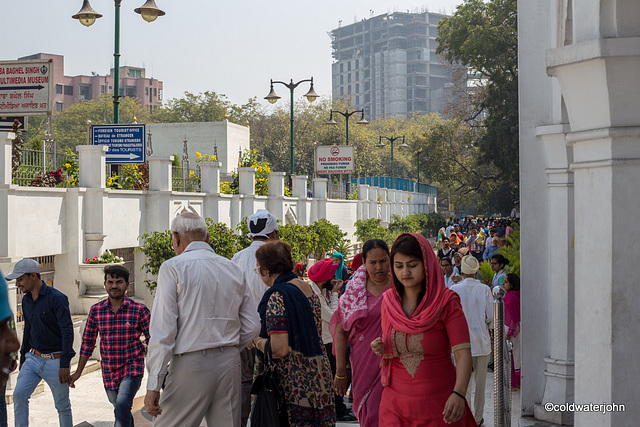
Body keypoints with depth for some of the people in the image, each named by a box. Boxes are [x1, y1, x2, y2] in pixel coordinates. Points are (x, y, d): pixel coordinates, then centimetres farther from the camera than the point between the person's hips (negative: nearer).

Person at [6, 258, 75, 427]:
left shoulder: (57, 298, -15)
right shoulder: (26, 300, 8)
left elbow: (67, 332, -18)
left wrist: (64, 365, -22)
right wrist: (23, 358, 23)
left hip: (55, 361, -6)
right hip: (34, 358, 6)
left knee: (62, 405, 3)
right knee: (19, 394, -10)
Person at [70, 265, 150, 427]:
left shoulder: (139, 310, -9)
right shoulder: (96, 310, 1)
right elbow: (87, 342, 10)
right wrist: (78, 372, 11)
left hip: (132, 368, -4)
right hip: (109, 372, 4)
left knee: (122, 406, -26)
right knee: (122, 412, 17)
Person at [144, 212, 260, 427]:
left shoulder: (173, 268, -5)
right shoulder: (234, 270, 12)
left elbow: (163, 331, -11)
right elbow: (251, 326, 12)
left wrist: (153, 385, -11)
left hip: (191, 366, -5)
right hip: (230, 364, 5)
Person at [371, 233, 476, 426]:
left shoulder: (446, 302, -8)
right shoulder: (389, 300, 5)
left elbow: (463, 354, -16)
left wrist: (458, 394, -32)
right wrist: (380, 349, -5)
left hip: (440, 404, -3)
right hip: (397, 402, 3)